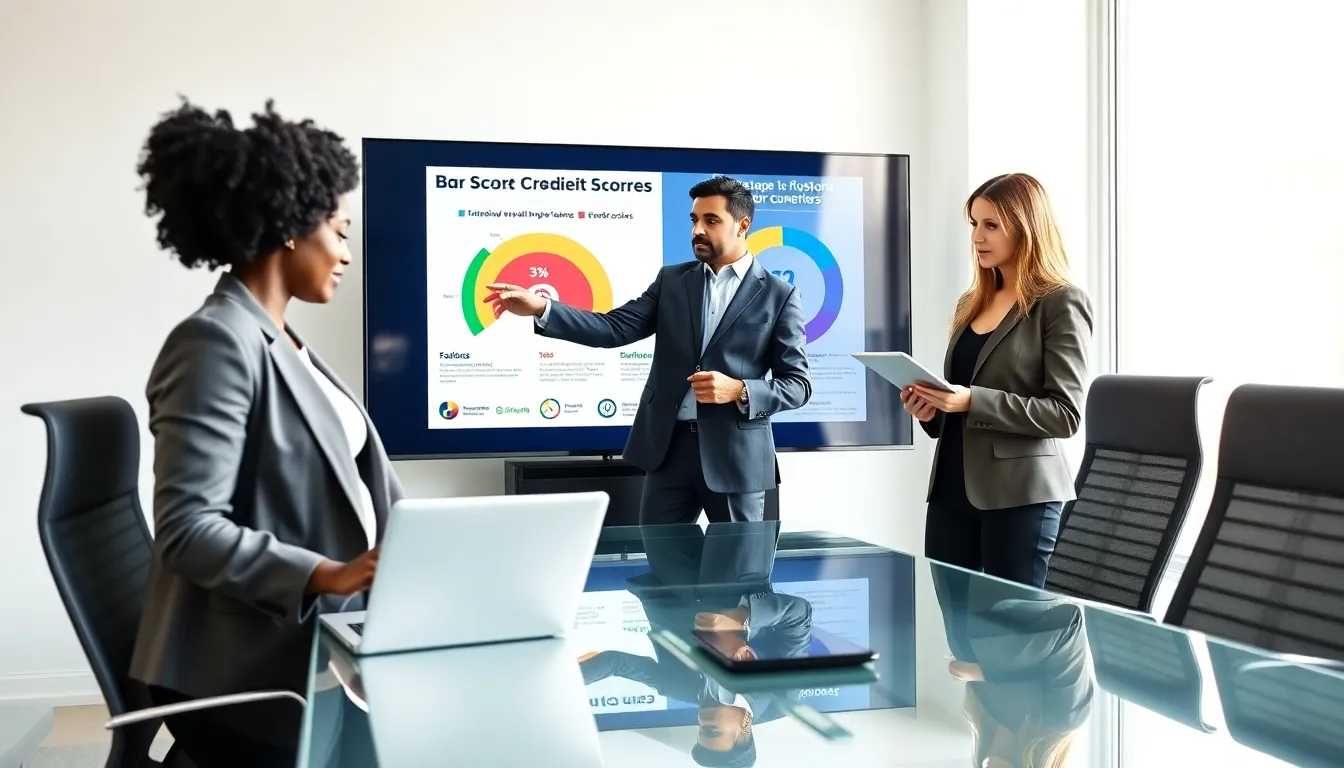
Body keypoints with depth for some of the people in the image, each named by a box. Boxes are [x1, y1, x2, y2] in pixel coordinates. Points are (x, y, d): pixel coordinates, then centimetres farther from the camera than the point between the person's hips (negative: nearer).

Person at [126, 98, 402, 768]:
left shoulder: (278, 341, 13)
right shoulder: (216, 343, -18)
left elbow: (348, 478, 14)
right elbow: (188, 529, -24)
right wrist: (327, 575, -30)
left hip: (311, 653, 9)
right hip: (249, 678, -9)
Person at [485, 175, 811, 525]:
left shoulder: (779, 295, 0)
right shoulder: (672, 279, 10)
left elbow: (797, 384, -2)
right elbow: (615, 328, -1)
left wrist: (739, 390, -19)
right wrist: (541, 308, -13)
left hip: (736, 454, -3)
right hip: (669, 447, 3)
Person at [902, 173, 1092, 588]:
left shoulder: (1062, 304, -5)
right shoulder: (971, 303, 16)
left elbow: (1065, 413, -13)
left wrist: (974, 401, -21)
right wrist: (931, 410, 3)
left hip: (1020, 494, -6)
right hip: (953, 487, 7)